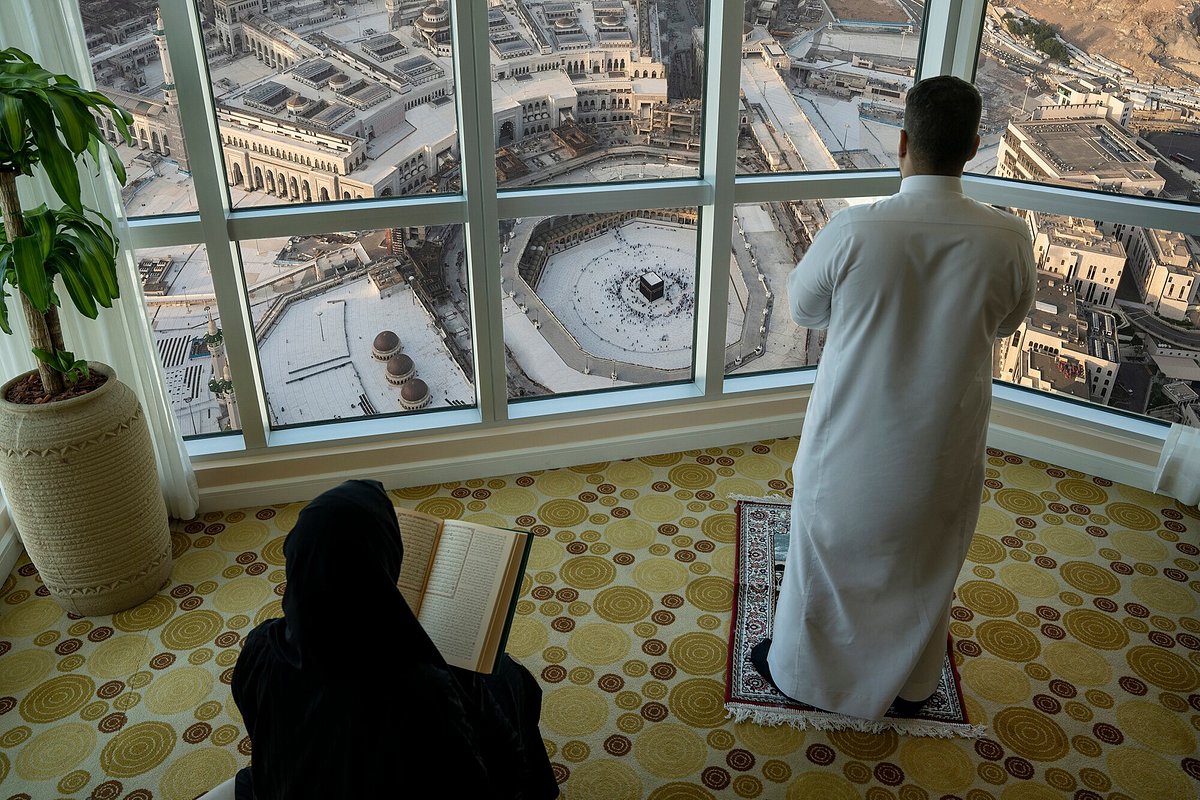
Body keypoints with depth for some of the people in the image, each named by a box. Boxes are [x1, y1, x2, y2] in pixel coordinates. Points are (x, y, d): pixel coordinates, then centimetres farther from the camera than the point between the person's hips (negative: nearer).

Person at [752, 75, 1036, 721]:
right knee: (924, 570, 24)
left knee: (825, 555, 20)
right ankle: (909, 685, 45)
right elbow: (1007, 322, 4)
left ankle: (799, 670, 41)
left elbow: (804, 308, -4)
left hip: (852, 444, -2)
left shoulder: (853, 231, -23)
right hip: (943, 449, 2)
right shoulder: (1007, 240, -16)